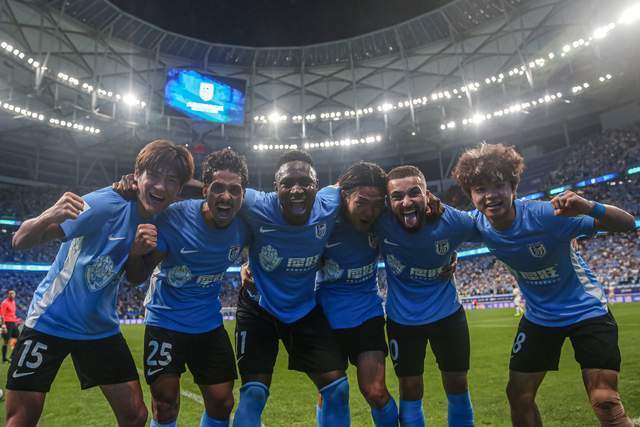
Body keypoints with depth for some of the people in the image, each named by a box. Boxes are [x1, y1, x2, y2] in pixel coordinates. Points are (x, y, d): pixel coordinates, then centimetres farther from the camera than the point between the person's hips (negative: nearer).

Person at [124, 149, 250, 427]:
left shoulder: (243, 224, -14)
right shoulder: (175, 218, -24)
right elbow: (136, 278, -19)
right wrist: (136, 252, -39)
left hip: (209, 323, 3)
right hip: (165, 321, -3)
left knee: (222, 403, 7)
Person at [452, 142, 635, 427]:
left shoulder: (546, 215, -29)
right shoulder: (479, 224, -15)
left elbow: (628, 224, -27)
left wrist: (590, 207, -45)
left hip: (586, 309, -3)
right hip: (539, 315, 4)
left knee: (605, 401, -12)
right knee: (518, 396, 6)